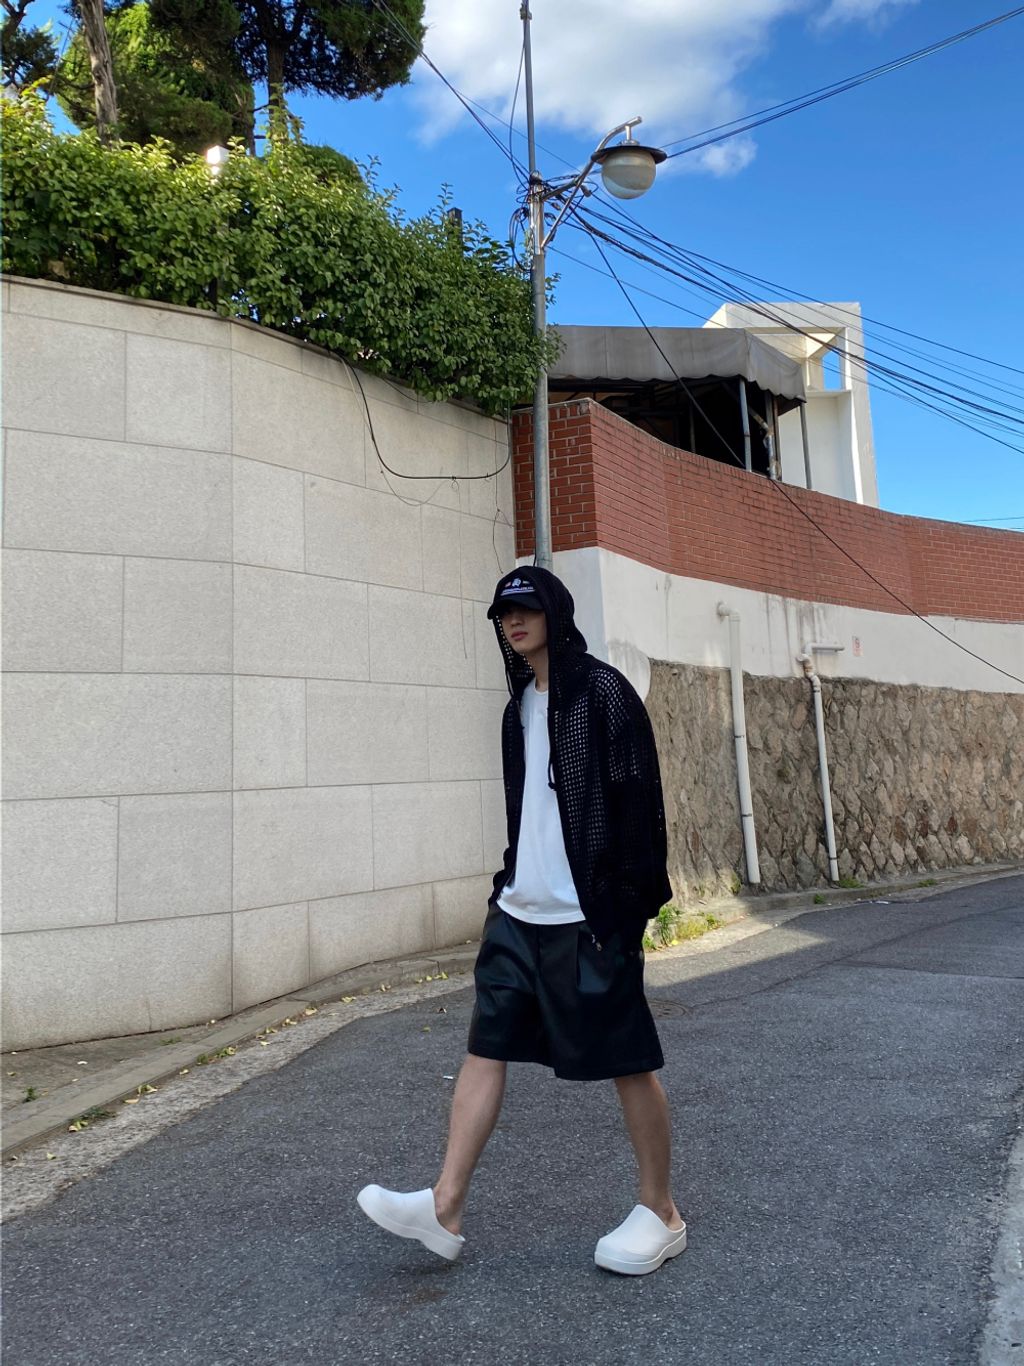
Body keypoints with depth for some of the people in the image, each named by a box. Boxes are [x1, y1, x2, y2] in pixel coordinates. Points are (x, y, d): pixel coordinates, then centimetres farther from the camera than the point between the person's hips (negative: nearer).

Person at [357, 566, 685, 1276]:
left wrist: (631, 901, -18)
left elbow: (637, 800, -14)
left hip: (586, 917, -7)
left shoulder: (603, 690, -9)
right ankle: (445, 1209, 17)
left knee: (627, 1062, 5)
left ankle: (661, 1214, 23)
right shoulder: (521, 702, 14)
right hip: (518, 912, 8)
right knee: (486, 1049, 8)